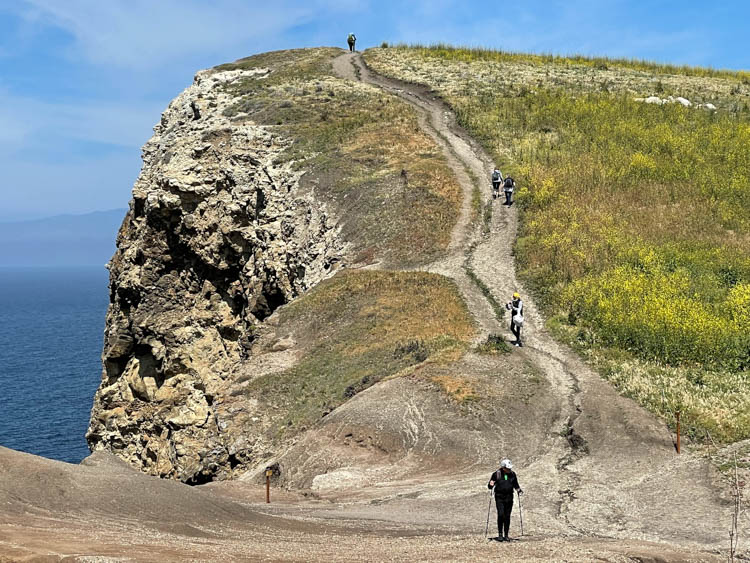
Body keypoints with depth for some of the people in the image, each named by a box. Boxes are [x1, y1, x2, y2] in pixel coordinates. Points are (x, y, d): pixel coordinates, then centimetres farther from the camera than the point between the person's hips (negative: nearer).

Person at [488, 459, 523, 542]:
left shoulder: (512, 474, 6)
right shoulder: (497, 474, -5)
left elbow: (515, 485, 21)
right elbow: (489, 486, 2)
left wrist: (519, 490, 4)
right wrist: (491, 485, -21)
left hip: (509, 497, 3)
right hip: (499, 498, -3)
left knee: (507, 516, 4)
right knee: (501, 515, -13)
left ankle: (506, 535, 12)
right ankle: (500, 534, -2)